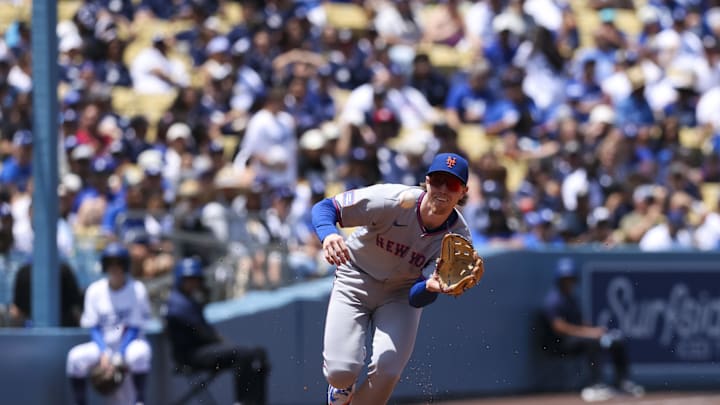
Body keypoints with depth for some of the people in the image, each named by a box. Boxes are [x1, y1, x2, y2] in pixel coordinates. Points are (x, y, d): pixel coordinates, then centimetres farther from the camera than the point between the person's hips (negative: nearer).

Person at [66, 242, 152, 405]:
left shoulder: (137, 289, -8)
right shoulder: (95, 291, -1)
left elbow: (133, 328, -10)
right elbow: (94, 328, 0)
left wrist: (120, 356, -20)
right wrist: (104, 353, -17)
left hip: (128, 344, -2)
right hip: (104, 345, 2)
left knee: (140, 351, -38)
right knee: (75, 356, -25)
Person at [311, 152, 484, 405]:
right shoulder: (393, 202, -29)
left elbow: (418, 298, -24)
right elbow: (325, 207, -25)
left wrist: (433, 285, -49)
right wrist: (328, 234, -49)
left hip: (401, 296, 2)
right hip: (356, 282, -2)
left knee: (387, 371, -20)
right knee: (340, 371, -17)